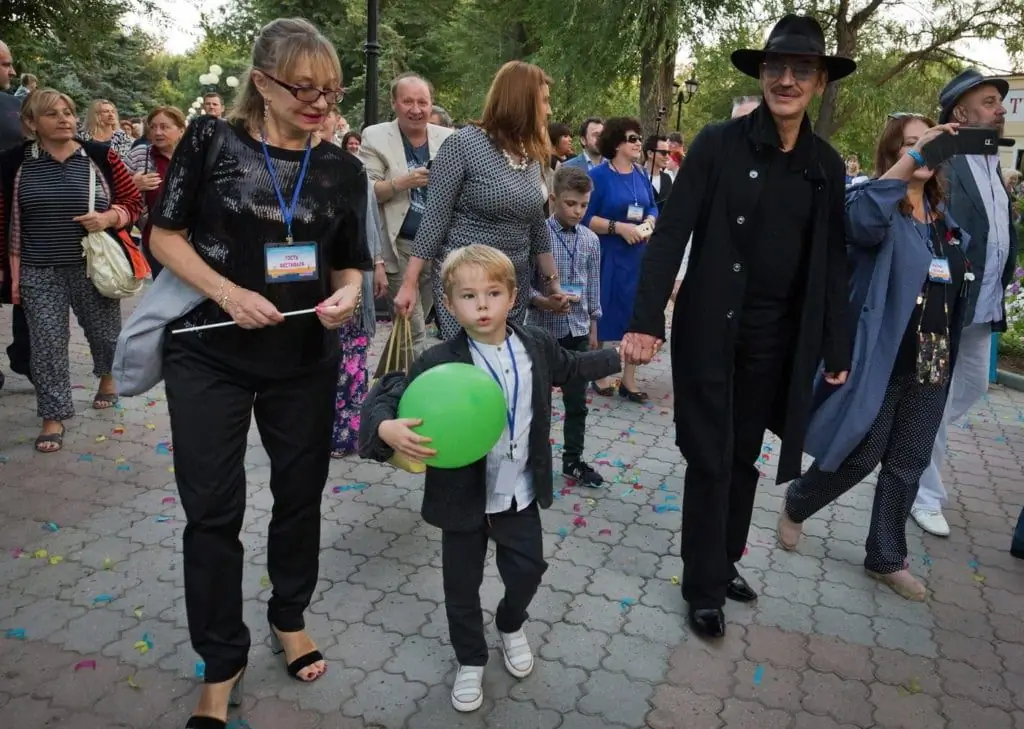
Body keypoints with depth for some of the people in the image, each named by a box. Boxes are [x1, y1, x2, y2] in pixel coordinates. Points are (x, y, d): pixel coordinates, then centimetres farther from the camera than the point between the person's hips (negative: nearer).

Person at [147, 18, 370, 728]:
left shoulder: (343, 169, 1)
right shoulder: (212, 140, -6)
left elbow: (350, 265, 7)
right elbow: (165, 235, -3)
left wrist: (346, 297, -16)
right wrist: (228, 292, -17)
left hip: (306, 360, 3)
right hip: (209, 355, -2)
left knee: (300, 495, 14)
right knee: (213, 510, 3)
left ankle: (290, 617, 40)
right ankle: (222, 662, 22)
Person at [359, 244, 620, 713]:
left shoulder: (536, 346, -4)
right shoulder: (438, 364, -20)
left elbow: (570, 367, 17)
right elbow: (385, 397, -23)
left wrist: (616, 358, 24)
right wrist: (387, 429, -44)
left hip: (520, 493, 3)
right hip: (465, 497, -3)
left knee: (527, 570, 16)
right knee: (462, 586, 12)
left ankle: (511, 627, 49)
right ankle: (470, 661, 38)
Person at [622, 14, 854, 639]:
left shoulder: (827, 164, 4)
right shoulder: (720, 143, -8)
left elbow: (833, 260, 8)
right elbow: (672, 234, -11)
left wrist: (837, 347, 7)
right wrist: (647, 320, -19)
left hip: (778, 339, 4)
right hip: (711, 331, -4)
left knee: (745, 456, 16)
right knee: (710, 460, 4)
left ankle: (725, 563, 35)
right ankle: (705, 588, 19)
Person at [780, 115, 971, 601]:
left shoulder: (947, 217, 10)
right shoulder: (879, 208, -9)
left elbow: (959, 283, 21)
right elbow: (860, 219, -34)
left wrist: (948, 355, 15)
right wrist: (912, 158, -39)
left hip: (931, 363, 6)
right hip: (879, 358, -6)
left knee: (908, 465, 10)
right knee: (859, 456, 1)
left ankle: (887, 559, 24)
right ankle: (795, 505, 28)